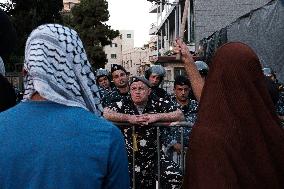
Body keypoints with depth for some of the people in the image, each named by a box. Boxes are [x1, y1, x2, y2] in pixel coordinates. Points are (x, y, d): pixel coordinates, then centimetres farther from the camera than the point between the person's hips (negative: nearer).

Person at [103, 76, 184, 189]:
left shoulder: (158, 105, 3)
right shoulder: (123, 105, 3)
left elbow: (180, 115, -5)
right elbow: (105, 113, -12)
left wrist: (156, 116, -15)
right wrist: (129, 118, -17)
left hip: (154, 157, 0)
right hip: (130, 159, 0)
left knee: (175, 177, -19)